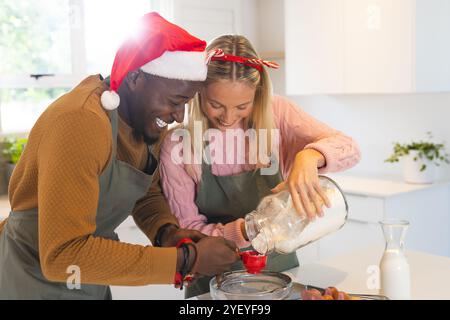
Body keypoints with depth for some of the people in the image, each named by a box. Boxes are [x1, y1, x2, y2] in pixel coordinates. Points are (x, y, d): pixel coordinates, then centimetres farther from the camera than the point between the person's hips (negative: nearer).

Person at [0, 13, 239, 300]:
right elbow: (62, 255, -33)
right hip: (35, 283, -7)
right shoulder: (81, 122, -30)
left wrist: (166, 232, -16)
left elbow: (145, 192, 6)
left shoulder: (142, 114, -5)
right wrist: (185, 260, -31)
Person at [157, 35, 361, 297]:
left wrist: (310, 156, -35)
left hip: (281, 270, 2)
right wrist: (243, 231, -26)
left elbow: (349, 149, -14)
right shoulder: (178, 144, -13)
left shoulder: (275, 113, -9)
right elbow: (186, 231, -9)